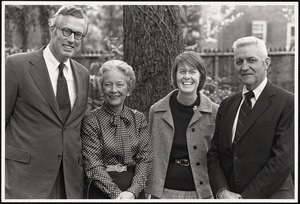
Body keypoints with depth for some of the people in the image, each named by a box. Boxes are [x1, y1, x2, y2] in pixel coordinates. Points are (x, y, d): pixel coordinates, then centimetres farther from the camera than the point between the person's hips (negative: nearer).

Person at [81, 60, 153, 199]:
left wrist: (132, 192, -16)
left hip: (135, 191, 3)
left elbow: (145, 159, -3)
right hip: (103, 192, -2)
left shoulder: (139, 118, 4)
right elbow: (93, 166, -11)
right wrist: (117, 194, -20)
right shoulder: (91, 121, -6)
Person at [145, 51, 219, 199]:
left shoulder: (214, 112, -3)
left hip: (201, 192, -1)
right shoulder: (156, 111, 1)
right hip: (163, 191, 1)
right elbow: (150, 155, 9)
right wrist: (149, 190, 6)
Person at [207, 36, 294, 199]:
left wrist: (245, 197, -16)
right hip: (228, 197, 4)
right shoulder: (226, 105, 7)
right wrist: (221, 191, -11)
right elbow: (213, 153, 5)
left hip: (269, 196, -4)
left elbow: (284, 160, -16)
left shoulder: (288, 103, -10)